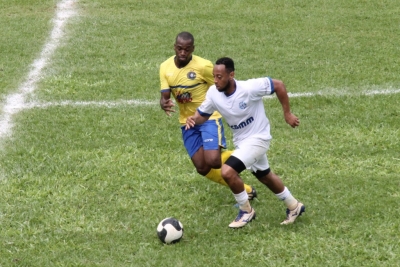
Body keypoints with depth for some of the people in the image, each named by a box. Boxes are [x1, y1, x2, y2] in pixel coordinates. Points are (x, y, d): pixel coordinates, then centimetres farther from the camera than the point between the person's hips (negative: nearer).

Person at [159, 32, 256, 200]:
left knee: (213, 161, -23)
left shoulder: (203, 66, -19)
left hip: (209, 118, -5)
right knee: (202, 168, 3)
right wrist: (164, 105, -30)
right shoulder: (165, 68, -5)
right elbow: (164, 96, -7)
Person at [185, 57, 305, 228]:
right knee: (265, 177, 25)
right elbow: (203, 114, 0)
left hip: (257, 138, -7)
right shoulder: (213, 93, -14)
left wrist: (287, 114, -15)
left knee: (227, 171, -23)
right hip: (241, 141, 7)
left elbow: (278, 85, -20)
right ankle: (294, 206, 47)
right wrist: (194, 119, -24)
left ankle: (246, 211, 0)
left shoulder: (249, 88, -30)